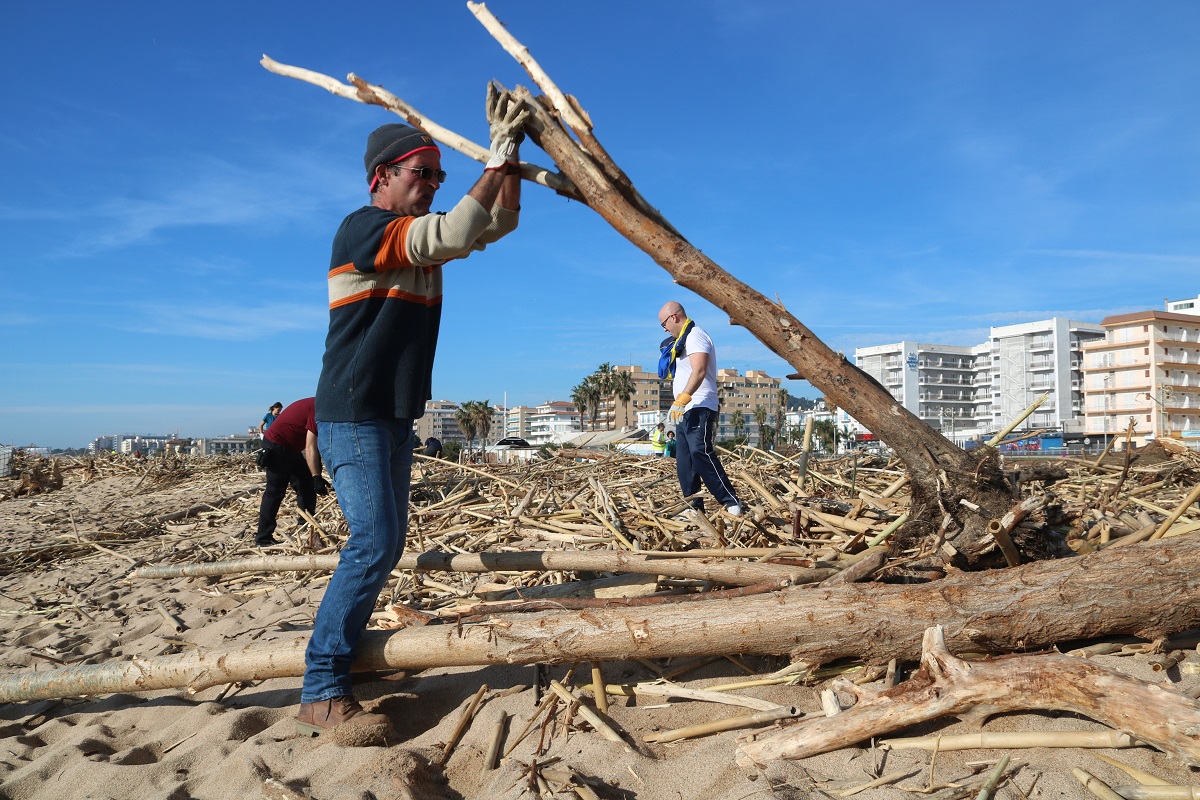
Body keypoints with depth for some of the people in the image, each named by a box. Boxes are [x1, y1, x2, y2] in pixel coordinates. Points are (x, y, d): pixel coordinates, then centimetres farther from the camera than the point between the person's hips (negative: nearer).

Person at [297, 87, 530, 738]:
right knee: (373, 542, -16)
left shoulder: (423, 235, 14)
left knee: (385, 544, 13)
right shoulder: (362, 229, -12)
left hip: (395, 417, 9)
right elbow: (455, 234, -25)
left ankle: (346, 652, 26)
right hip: (352, 416, -9)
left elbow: (500, 221, 12)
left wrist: (509, 153, -1)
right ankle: (321, 695, -8)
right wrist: (498, 155, -20)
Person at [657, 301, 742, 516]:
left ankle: (731, 502, -20)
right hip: (685, 411, 11)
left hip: (699, 409, -11)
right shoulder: (682, 340, 23)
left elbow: (699, 371, -25)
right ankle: (695, 508, 12)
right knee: (684, 461, 8)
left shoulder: (695, 336, -9)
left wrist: (683, 398, -34)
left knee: (700, 453, -21)